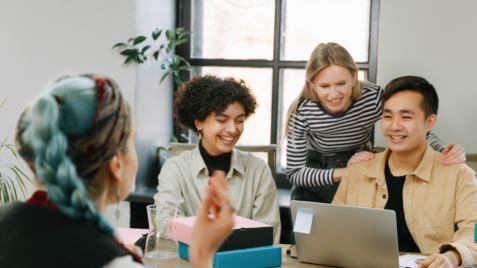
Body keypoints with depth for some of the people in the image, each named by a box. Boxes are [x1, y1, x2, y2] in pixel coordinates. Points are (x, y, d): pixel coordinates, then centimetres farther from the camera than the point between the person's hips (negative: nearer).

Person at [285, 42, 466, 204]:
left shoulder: (374, 98, -23)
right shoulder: (302, 112, -24)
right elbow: (294, 173, -21)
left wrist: (445, 152, -37)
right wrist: (344, 172, -34)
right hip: (314, 181, 0)